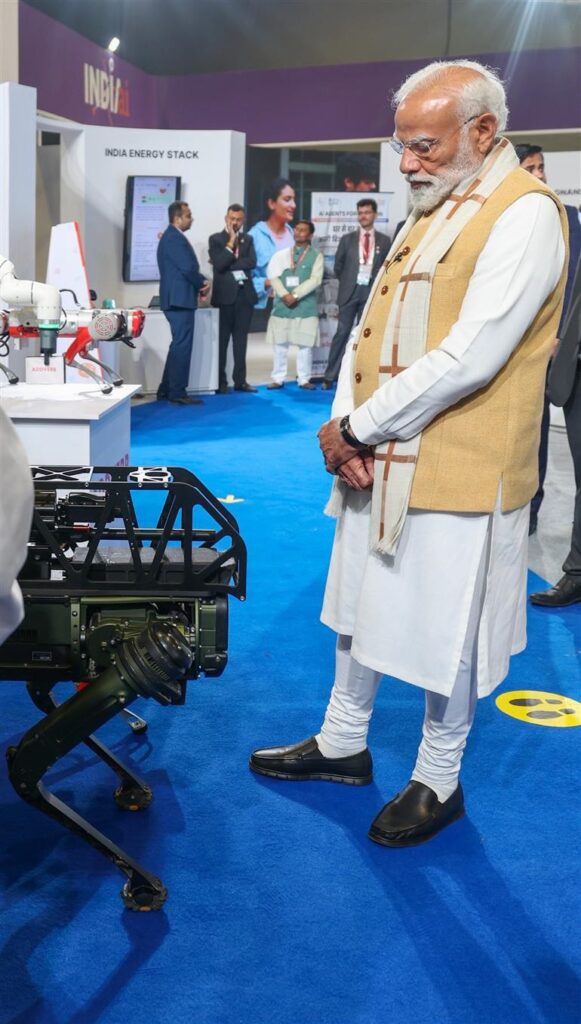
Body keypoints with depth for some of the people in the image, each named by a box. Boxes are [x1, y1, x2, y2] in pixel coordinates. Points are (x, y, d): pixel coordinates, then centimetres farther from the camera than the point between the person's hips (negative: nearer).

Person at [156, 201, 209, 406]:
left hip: (177, 298, 11)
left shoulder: (173, 236, 17)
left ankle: (166, 389, 20)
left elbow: (187, 266, 18)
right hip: (180, 299, -11)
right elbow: (188, 268, -22)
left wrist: (201, 281, 1)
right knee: (182, 345, -7)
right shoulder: (174, 238, -16)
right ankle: (177, 393, -5)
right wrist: (202, 284, -4)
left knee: (178, 344, 16)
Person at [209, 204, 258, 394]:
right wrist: (231, 242, -12)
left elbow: (251, 262, -5)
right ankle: (220, 382, 3)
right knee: (222, 340, -1)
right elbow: (219, 265, -12)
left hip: (245, 294, 3)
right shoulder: (216, 239, 2)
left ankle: (240, 380, 11)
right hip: (225, 294, -3)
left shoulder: (248, 239, 12)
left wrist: (228, 264, -11)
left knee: (241, 339, 7)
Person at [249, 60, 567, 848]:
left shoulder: (525, 213, -15)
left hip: (456, 475, -8)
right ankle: (343, 744, 38)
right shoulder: (430, 212, 13)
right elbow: (370, 330, 11)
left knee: (444, 637, 7)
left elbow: (469, 356, -24)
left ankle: (438, 782, 26)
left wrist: (358, 427, -17)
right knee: (358, 607, 19)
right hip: (377, 464, 8)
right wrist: (346, 426, -5)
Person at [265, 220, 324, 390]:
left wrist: (295, 295, -15)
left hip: (306, 306, -2)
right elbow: (273, 276, 1)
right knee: (280, 344, 4)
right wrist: (285, 295, -14)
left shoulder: (316, 256, 3)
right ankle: (278, 379, 10)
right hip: (282, 305, 2)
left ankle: (304, 379, 8)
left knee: (305, 345, 0)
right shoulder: (281, 255, 9)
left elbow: (315, 279, -9)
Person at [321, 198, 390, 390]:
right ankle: (330, 376, 1)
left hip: (371, 291, 0)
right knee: (342, 333, -2)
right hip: (350, 291, 0)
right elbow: (338, 266, 11)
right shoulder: (347, 239, 5)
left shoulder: (384, 241, 5)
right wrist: (347, 282, 8)